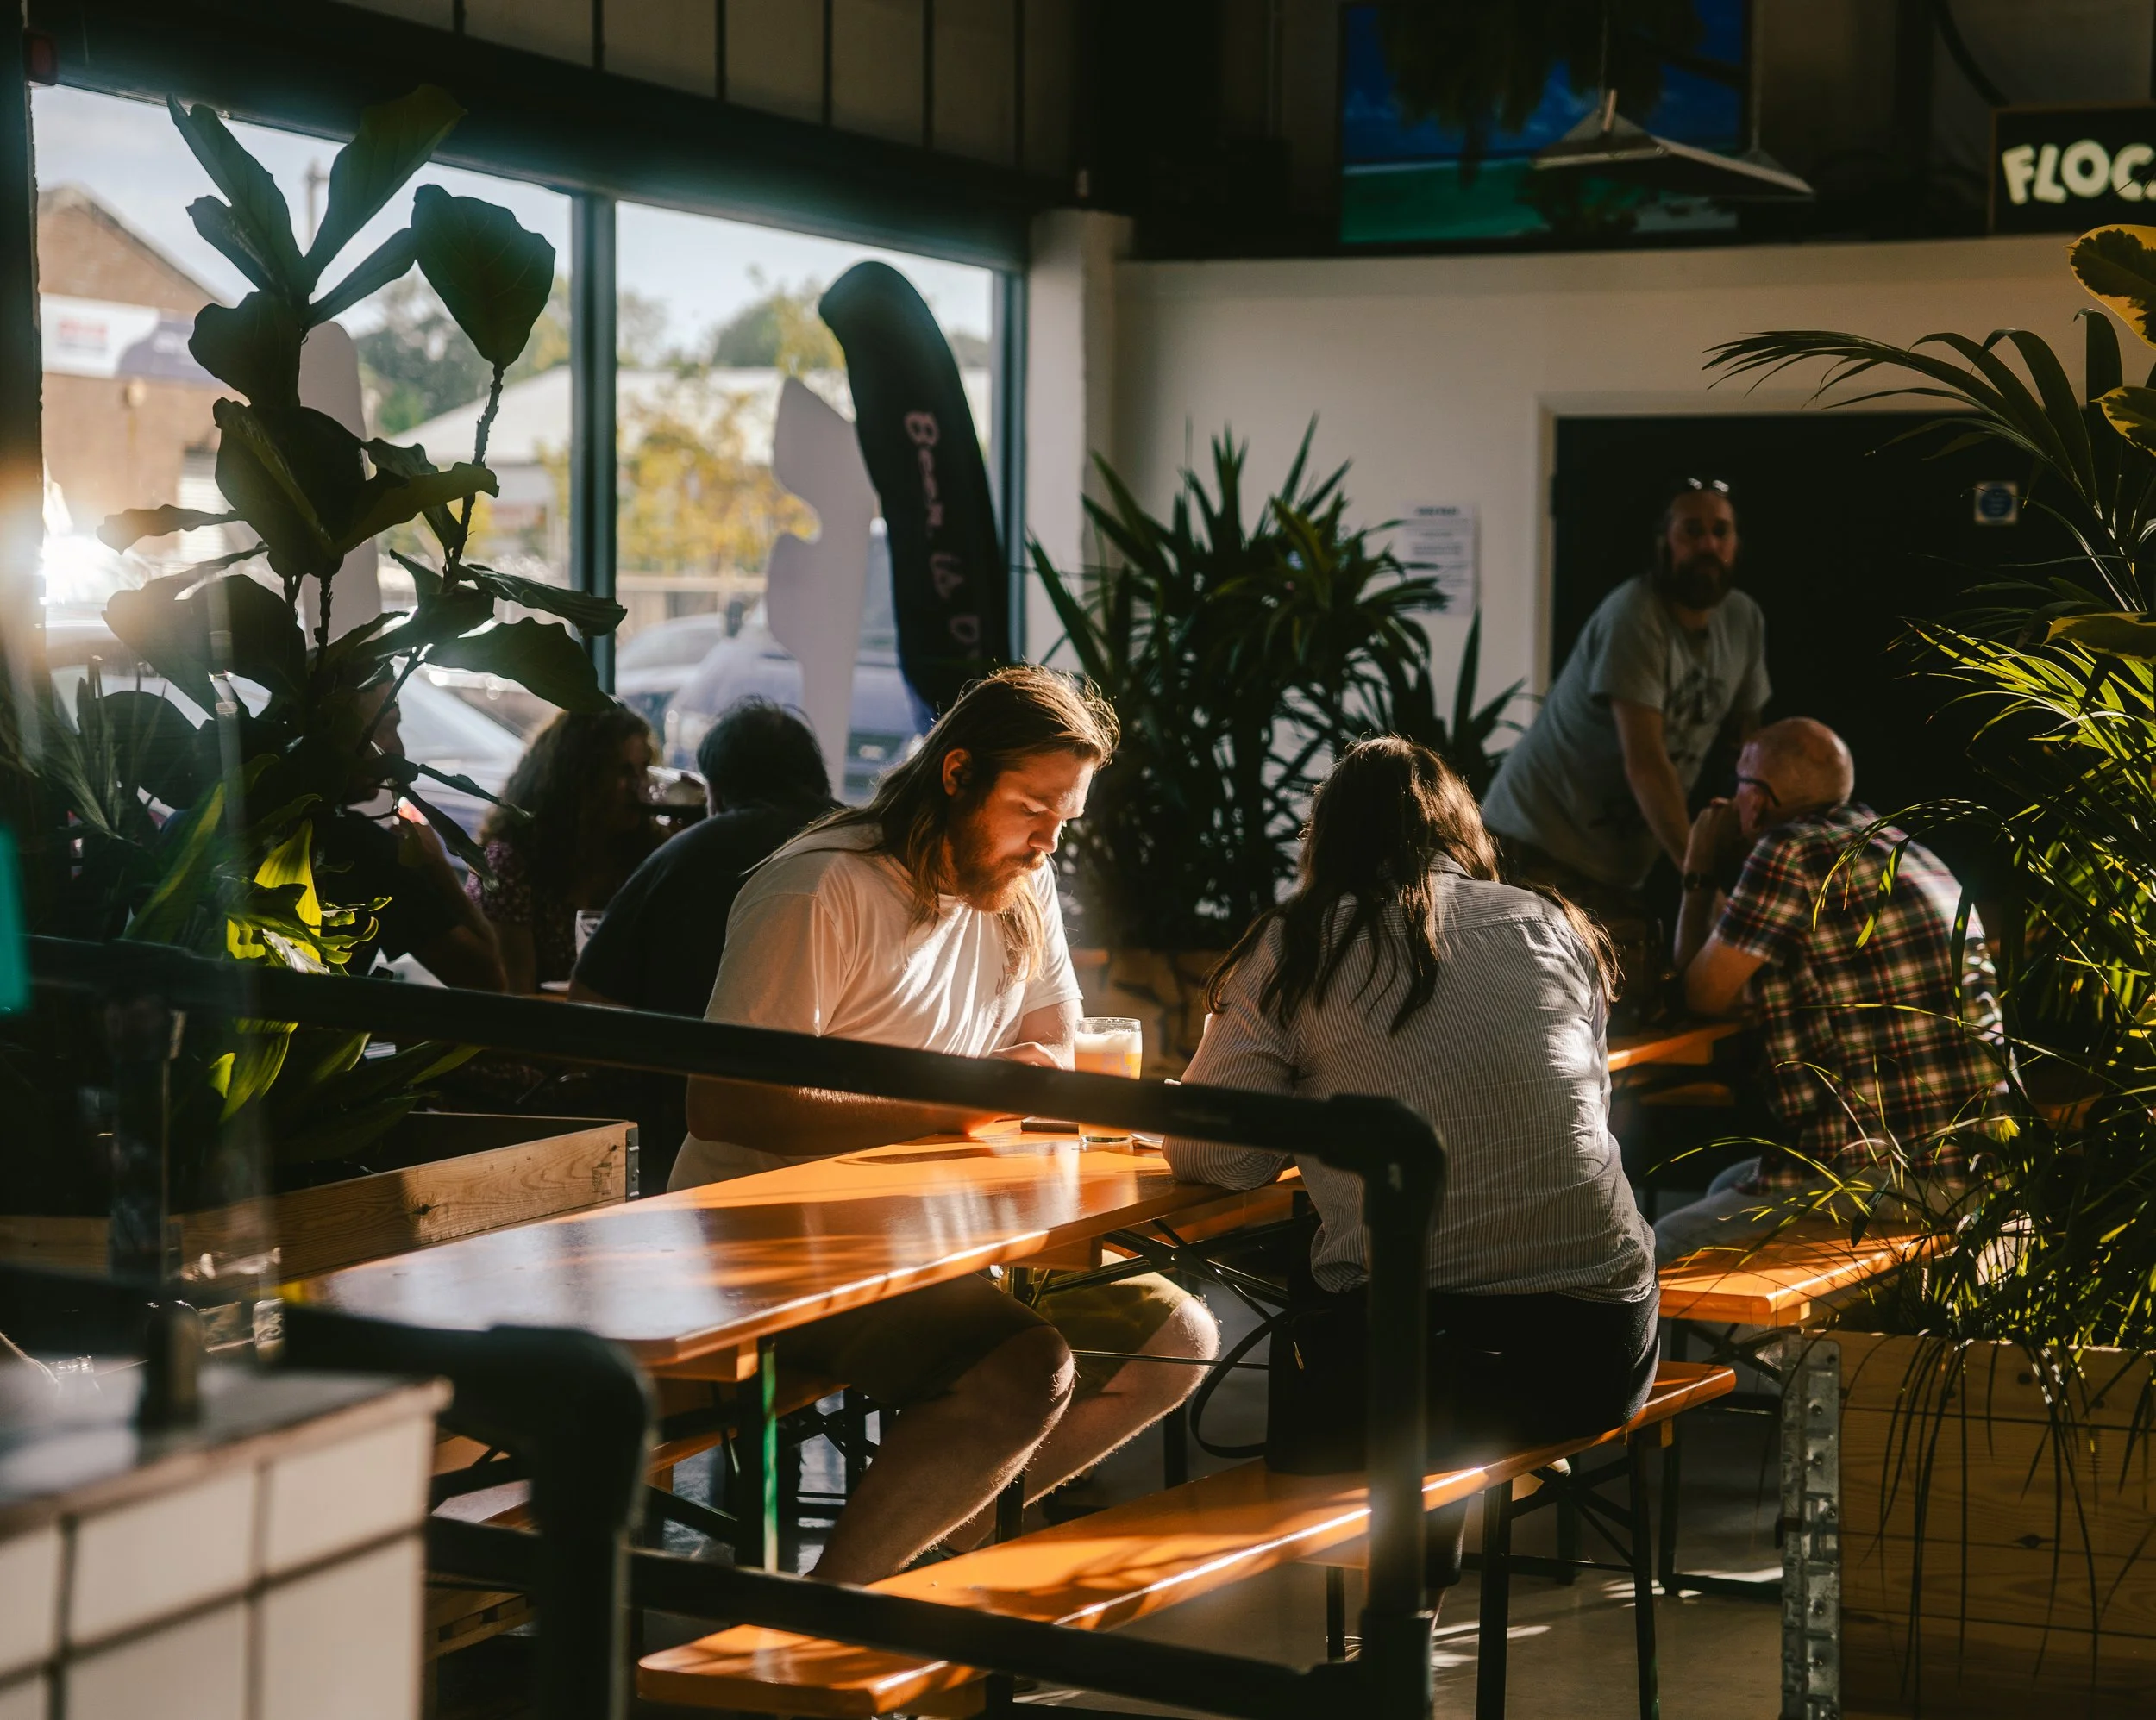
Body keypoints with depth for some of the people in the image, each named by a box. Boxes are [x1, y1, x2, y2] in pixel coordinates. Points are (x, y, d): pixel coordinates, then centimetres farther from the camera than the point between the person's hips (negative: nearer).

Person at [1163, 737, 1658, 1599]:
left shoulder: (1294, 948, 2)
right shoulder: (1555, 927, 12)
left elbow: (1208, 1156, 1)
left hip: (1402, 1357, -3)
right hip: (1597, 1349, 3)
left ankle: (1417, 1526, 35)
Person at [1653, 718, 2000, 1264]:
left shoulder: (1791, 854, -12)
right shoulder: (1908, 853, 18)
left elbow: (1705, 993, -1)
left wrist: (1700, 873, 12)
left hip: (1891, 1177, -10)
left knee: (1662, 1249, -2)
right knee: (1727, 1189, 29)